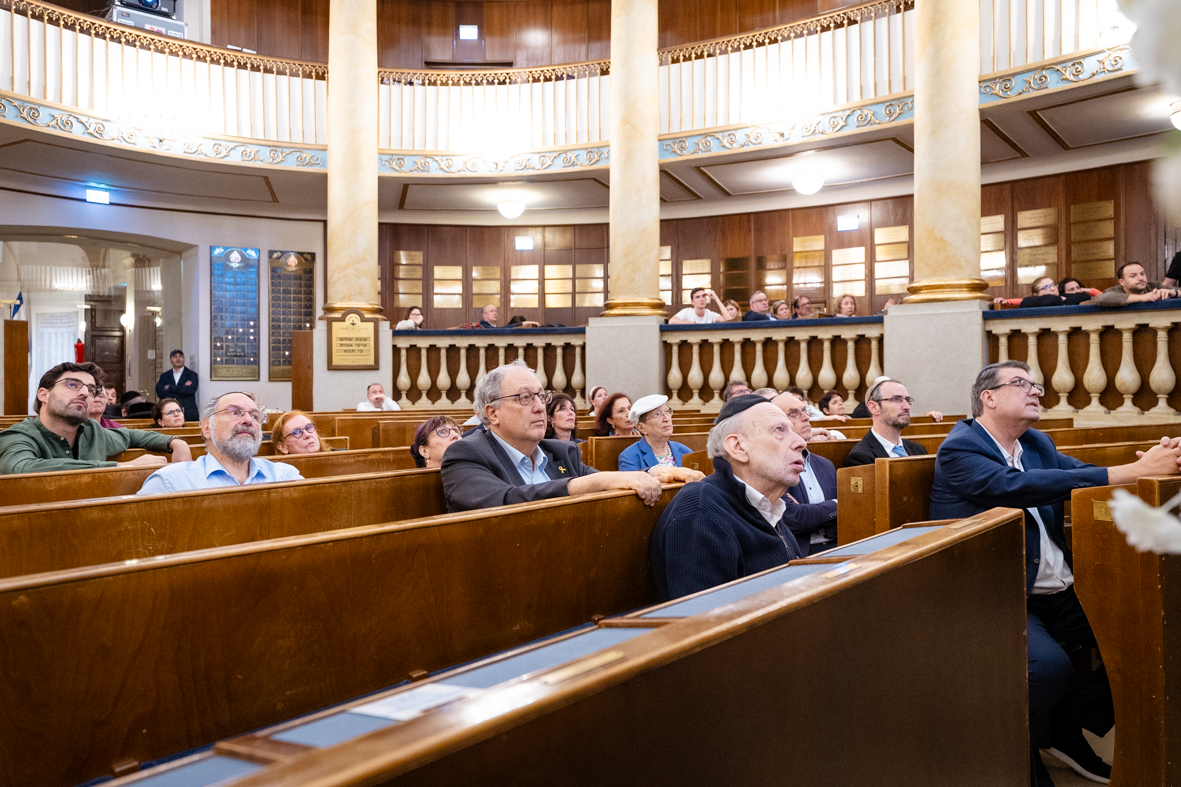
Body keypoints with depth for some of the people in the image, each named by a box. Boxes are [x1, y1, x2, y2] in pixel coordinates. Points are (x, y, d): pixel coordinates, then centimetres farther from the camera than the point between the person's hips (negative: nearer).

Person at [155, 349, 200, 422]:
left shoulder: (192, 374, 10)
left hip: (188, 414, -2)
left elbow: (191, 390, -8)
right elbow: (160, 393, 1)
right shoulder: (164, 376, 17)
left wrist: (170, 387, -1)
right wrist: (182, 388, -7)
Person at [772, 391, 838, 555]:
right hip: (800, 553, -6)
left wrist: (808, 512, -8)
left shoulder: (826, 465, 18)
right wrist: (835, 505, 0)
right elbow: (793, 519, -15)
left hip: (835, 547, 6)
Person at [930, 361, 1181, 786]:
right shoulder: (959, 449, -11)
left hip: (1060, 593, 9)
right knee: (1048, 664, -30)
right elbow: (1017, 486, -27)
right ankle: (1025, 751, 0)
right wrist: (1133, 471, -30)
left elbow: (1085, 475, 4)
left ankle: (1067, 725, 13)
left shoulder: (1038, 444, 16)